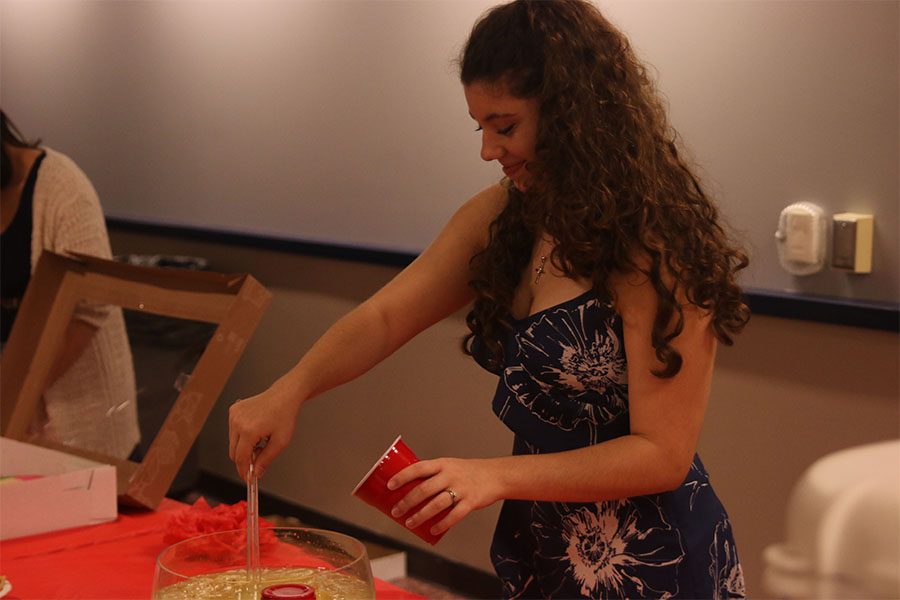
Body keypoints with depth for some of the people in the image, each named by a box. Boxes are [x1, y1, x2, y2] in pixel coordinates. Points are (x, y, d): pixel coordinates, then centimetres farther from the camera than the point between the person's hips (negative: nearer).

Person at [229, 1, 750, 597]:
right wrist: (289, 391, -21)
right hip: (538, 547, 7)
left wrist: (495, 476, -29)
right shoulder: (503, 217, -2)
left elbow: (662, 456, -21)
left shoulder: (658, 250, -22)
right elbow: (386, 317, -4)